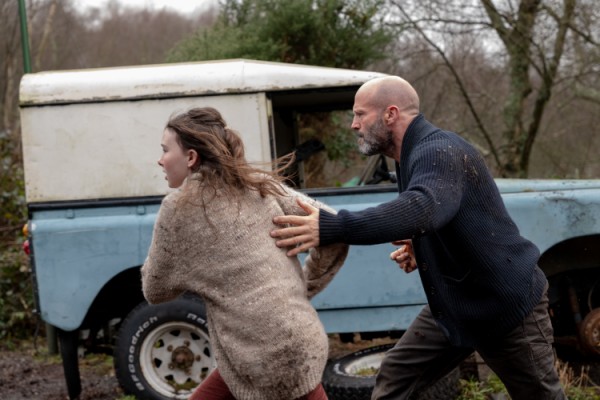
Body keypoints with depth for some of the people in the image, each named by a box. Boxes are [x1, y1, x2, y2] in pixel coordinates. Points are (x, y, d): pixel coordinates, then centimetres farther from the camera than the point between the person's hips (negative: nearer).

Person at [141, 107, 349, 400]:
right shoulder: (261, 185, 9)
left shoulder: (179, 208, -5)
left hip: (267, 355, -7)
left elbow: (155, 290, 5)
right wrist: (302, 290, 13)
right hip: (292, 342, 7)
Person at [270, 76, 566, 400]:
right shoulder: (413, 156, 6)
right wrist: (419, 249, 0)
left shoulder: (438, 152, -24)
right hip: (453, 304, 9)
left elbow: (421, 208, -46)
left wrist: (329, 228, -50)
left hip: (509, 304, -9)